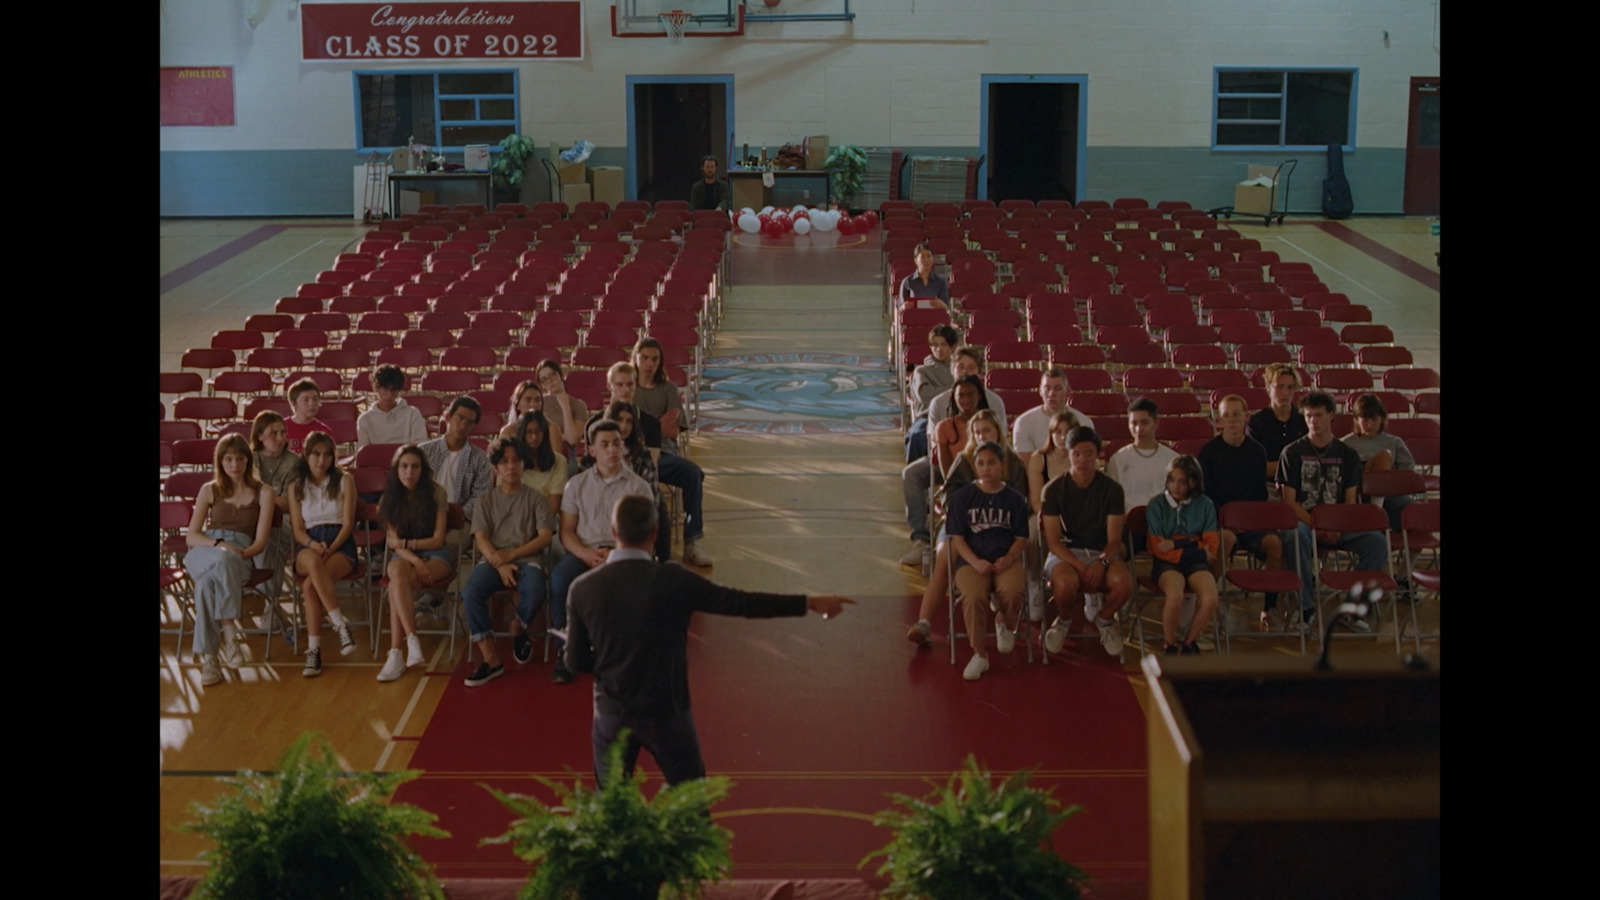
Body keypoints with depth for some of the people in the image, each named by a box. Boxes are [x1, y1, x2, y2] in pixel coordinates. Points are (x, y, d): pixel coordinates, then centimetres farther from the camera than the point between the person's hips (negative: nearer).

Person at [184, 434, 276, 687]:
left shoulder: (262, 493, 14)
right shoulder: (210, 491, 19)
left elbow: (260, 543, 6)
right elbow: (191, 536, 10)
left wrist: (241, 553, -17)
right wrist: (219, 545, -11)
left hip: (241, 557, -1)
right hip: (204, 553, 1)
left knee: (206, 584, -37)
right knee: (223, 560, -39)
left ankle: (207, 656, -38)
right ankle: (230, 633, -40)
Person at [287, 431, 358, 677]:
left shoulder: (343, 482, 10)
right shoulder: (296, 487, 14)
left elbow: (348, 524, 3)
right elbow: (298, 529, 7)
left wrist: (330, 548, -15)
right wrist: (314, 545, -15)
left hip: (340, 546, -1)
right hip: (308, 547, 1)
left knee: (311, 585, -34)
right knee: (313, 562, -39)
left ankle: (314, 650, -32)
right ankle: (340, 624, -40)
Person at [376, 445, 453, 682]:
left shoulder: (436, 494, -3)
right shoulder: (390, 498, 4)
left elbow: (438, 539, -4)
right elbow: (393, 541, -3)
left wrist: (406, 543, -11)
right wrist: (414, 560, -20)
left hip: (435, 555, -2)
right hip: (403, 556, 2)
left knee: (397, 584, -32)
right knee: (397, 572, -36)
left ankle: (396, 654, -34)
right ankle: (412, 640, -43)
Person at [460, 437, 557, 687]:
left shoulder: (535, 498, 13)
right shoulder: (486, 499, 16)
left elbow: (545, 537, 1)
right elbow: (481, 539, 4)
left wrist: (511, 555, -12)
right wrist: (500, 565, -15)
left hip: (527, 559, -1)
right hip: (494, 560, 1)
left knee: (534, 595, -35)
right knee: (470, 592, -31)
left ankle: (517, 629, 3)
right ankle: (491, 659, -23)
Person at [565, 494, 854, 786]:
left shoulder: (583, 588, -10)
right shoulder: (674, 581, -16)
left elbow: (575, 662, -2)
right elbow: (742, 603, -12)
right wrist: (810, 603, -3)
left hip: (611, 713, 2)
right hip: (666, 712, -2)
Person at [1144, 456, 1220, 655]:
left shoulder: (1204, 504, 5)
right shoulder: (1157, 504, -1)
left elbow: (1212, 546, 4)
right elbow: (1157, 548, -5)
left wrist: (1177, 544, -9)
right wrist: (1198, 551, -10)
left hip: (1196, 563, 2)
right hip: (1167, 563, -2)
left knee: (1210, 599, -29)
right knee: (1175, 597, -35)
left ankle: (1190, 642, 2)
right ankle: (1169, 644, -5)